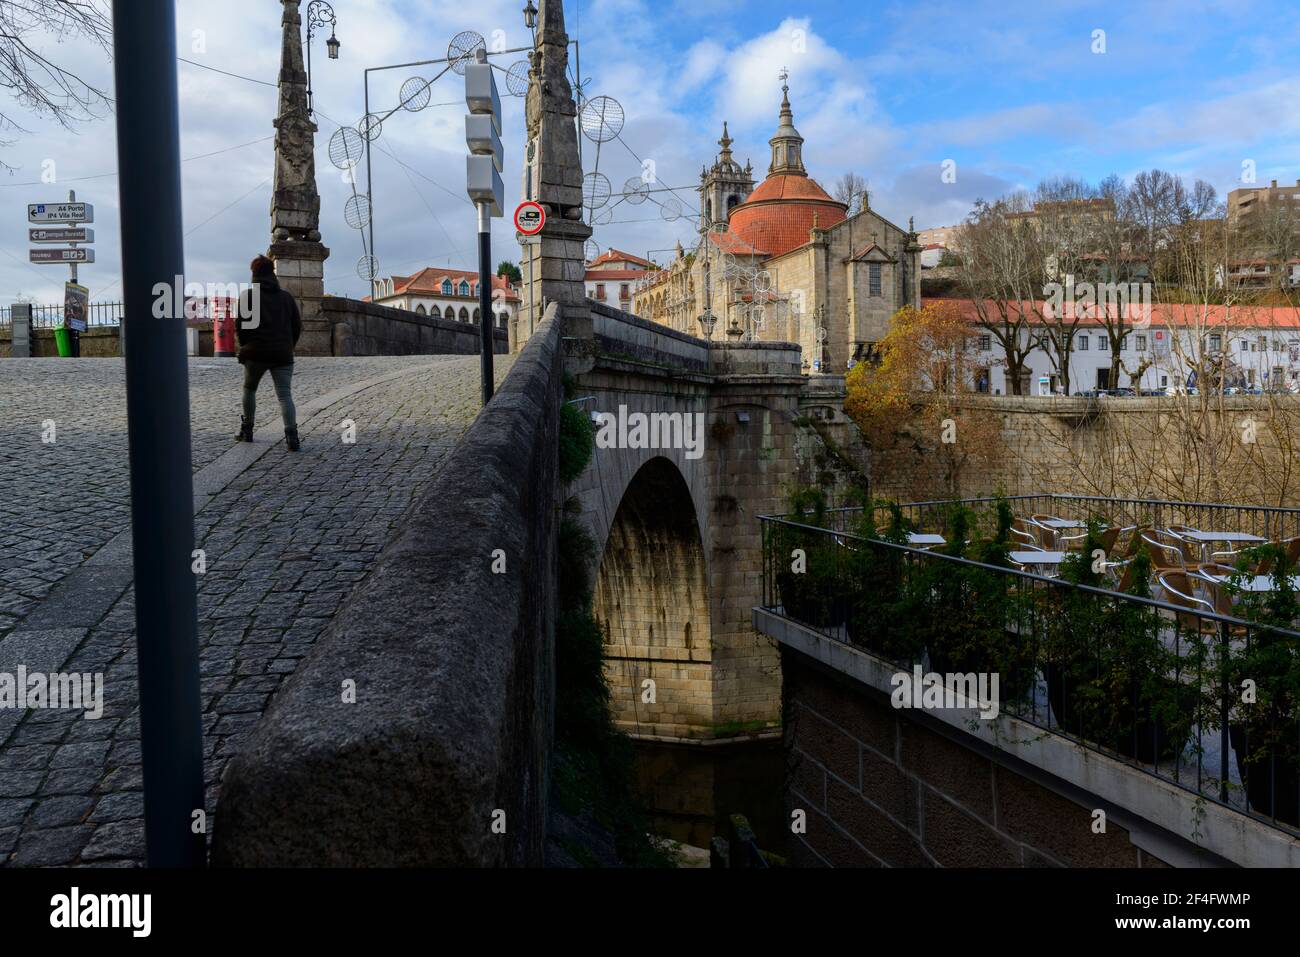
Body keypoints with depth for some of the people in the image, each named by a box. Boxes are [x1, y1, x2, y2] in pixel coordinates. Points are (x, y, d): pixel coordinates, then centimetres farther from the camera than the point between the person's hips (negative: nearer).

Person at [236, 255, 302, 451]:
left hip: (256, 353, -1)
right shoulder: (286, 297, 11)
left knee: (249, 389, 21)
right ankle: (292, 435, -23)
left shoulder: (248, 296, 2)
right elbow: (297, 325, 10)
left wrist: (246, 347, 11)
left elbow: (239, 325, -2)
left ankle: (247, 430, 25)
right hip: (283, 355, 2)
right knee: (285, 395, -4)